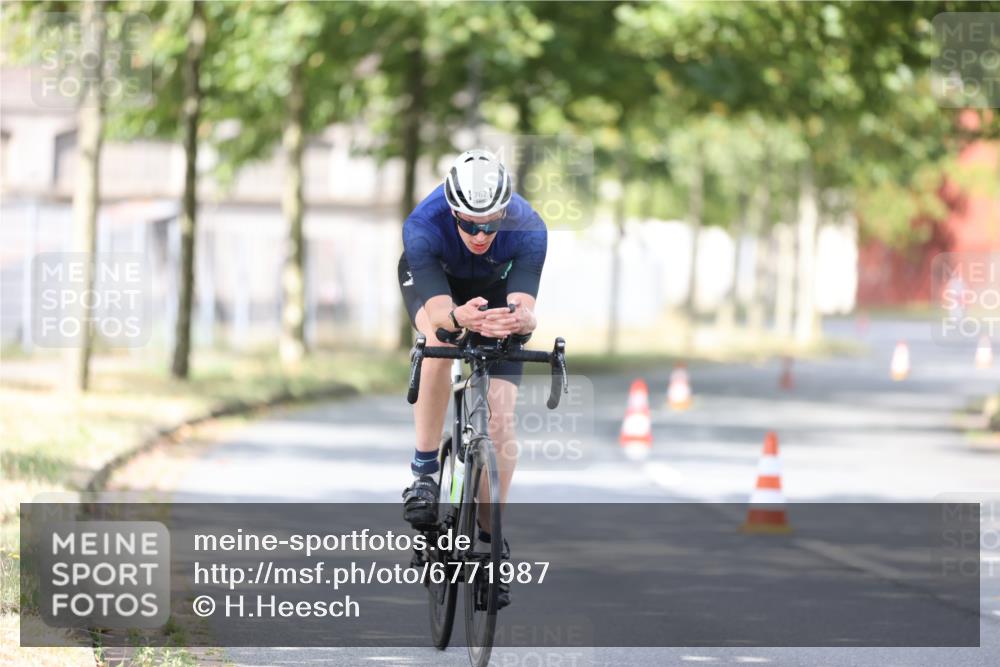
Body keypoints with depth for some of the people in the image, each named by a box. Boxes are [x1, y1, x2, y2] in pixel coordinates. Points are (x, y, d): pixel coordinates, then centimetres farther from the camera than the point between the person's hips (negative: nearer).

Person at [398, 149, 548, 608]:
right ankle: (424, 471, -21)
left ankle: (491, 534, 5)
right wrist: (459, 318, -70)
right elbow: (437, 310, -47)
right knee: (439, 342, -35)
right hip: (432, 278, -1)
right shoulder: (423, 226, -39)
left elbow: (525, 306, -44)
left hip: (497, 288, 1)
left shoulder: (528, 230, -36)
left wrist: (520, 319, -68)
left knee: (500, 416, -10)